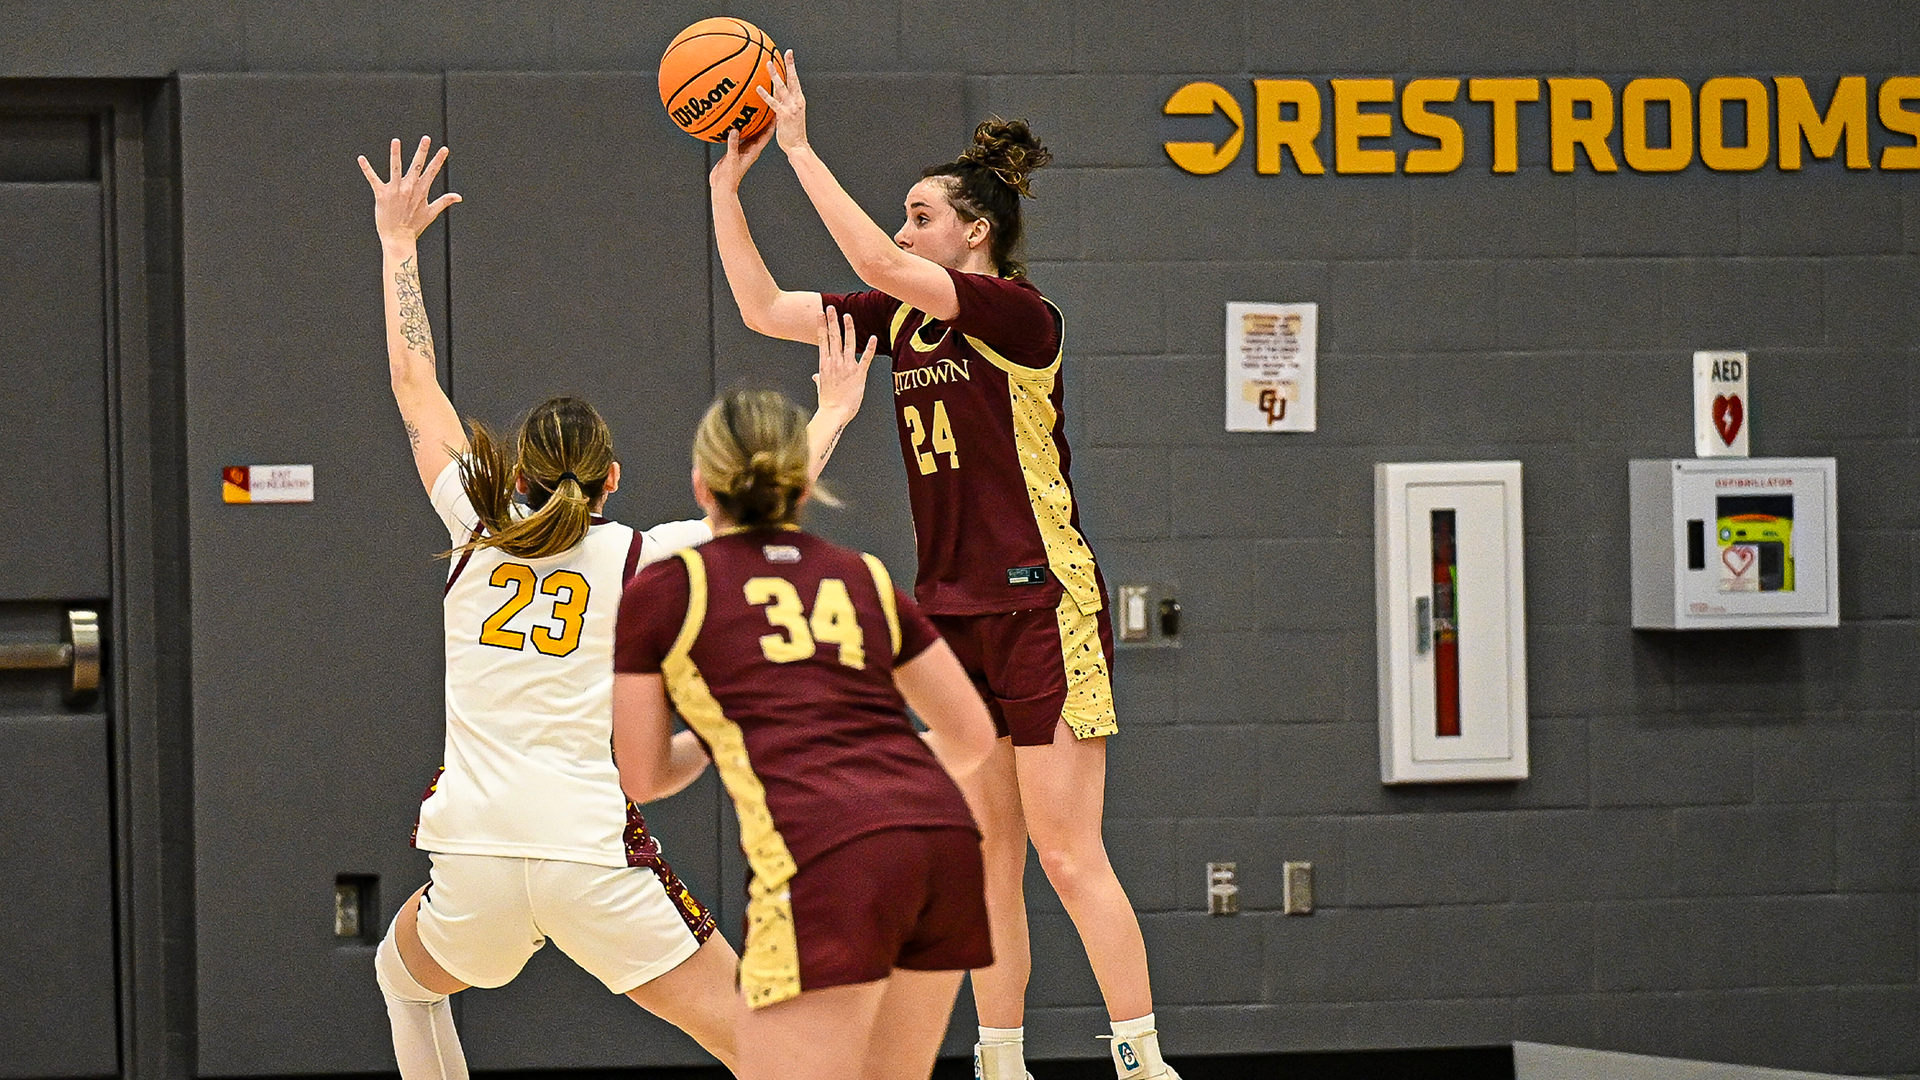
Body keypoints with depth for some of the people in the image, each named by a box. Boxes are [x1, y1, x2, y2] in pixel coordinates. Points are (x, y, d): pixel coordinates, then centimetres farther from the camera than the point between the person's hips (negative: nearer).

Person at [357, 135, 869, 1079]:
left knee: (406, 972, 33)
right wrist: (830, 417, 35)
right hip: (594, 854, -2)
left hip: (473, 861, 2)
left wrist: (398, 242, 30)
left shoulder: (477, 534, 10)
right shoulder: (640, 559, 6)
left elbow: (415, 386, 21)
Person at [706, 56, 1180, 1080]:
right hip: (953, 613, 7)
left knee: (1067, 853, -10)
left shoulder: (1018, 315, -13)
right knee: (986, 857, 8)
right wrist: (727, 181, 6)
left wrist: (800, 149, -20)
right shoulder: (902, 319, 10)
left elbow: (881, 264, -24)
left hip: (1041, 607, -7)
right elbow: (765, 309, 12)